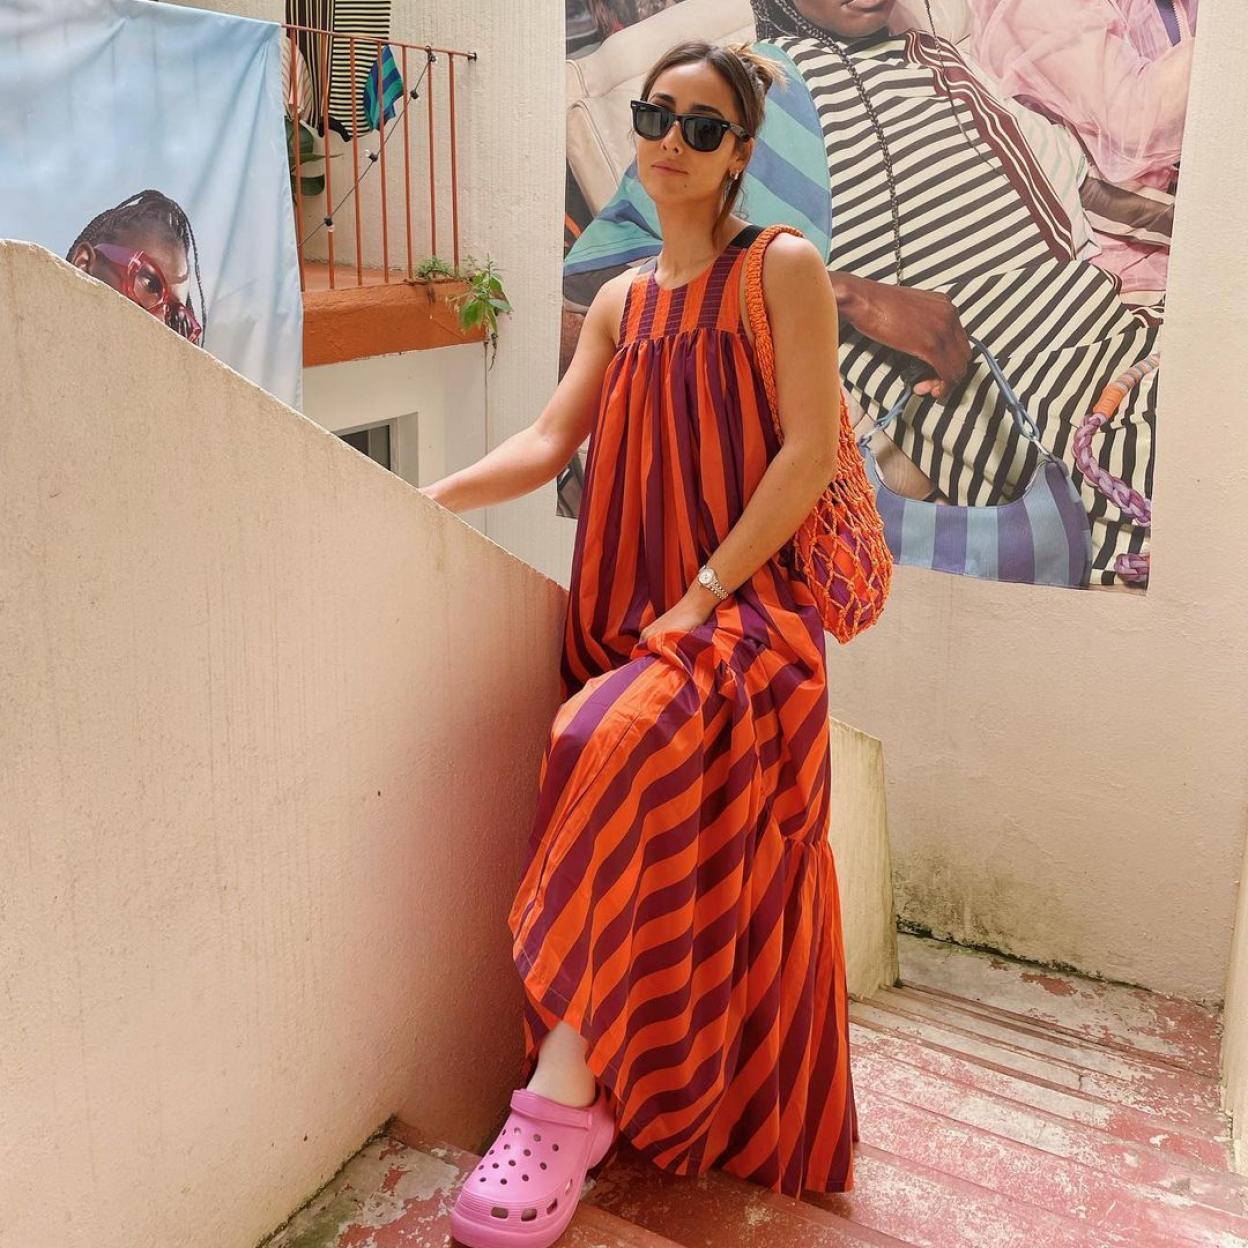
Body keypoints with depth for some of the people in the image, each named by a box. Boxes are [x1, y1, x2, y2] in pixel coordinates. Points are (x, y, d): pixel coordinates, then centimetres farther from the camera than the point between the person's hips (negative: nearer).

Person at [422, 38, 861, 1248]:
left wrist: (702, 597, -15)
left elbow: (810, 449, -8)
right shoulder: (620, 302, 19)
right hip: (627, 609, 7)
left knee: (611, 750, -30)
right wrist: (424, 501, -7)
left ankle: (564, 1096, -27)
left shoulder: (782, 269, 2)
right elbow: (548, 442, 10)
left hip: (742, 607, -6)